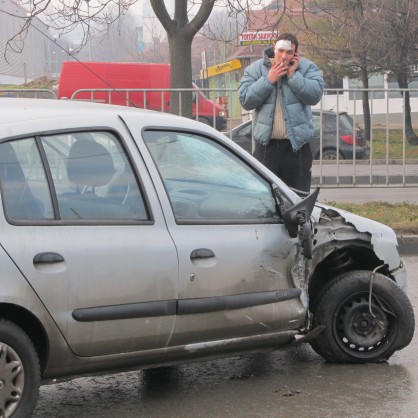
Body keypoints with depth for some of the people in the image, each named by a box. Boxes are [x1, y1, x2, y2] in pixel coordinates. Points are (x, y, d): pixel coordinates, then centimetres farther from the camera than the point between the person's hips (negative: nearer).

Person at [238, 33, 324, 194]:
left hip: (297, 144, 0)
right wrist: (268, 80, -12)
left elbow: (315, 95, -13)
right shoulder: (256, 69, 3)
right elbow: (245, 100, -7)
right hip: (266, 144, 0)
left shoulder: (307, 68, 1)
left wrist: (293, 75, -15)